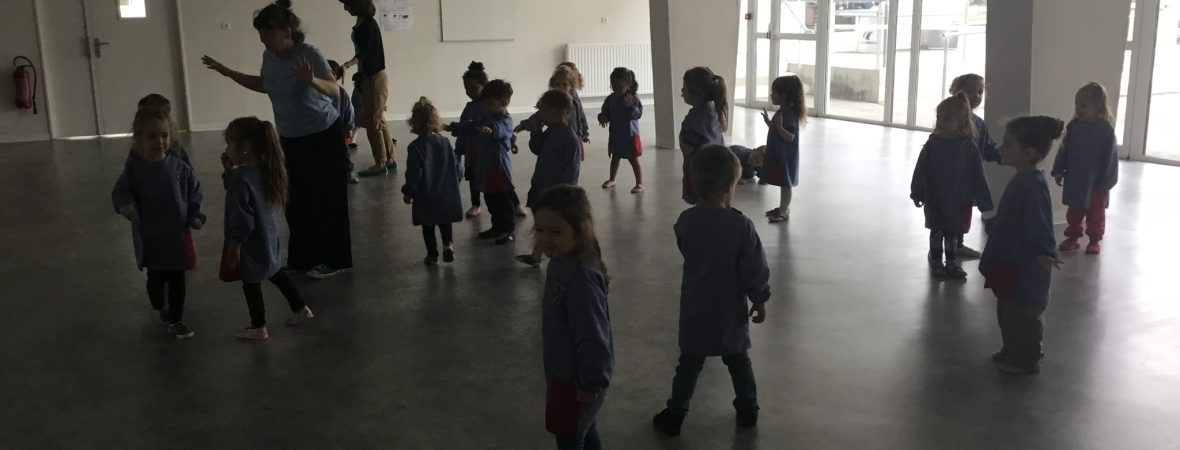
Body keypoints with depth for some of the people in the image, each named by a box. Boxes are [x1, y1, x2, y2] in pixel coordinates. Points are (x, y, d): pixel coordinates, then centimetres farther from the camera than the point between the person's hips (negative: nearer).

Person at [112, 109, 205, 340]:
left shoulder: (179, 167, -7)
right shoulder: (134, 168, -10)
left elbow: (194, 191, 4)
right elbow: (120, 192, -3)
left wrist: (195, 216, -4)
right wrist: (125, 206, -24)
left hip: (178, 233, 1)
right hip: (150, 236, -1)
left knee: (177, 279, 7)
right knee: (156, 277, 15)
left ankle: (176, 320, 21)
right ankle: (160, 308, 43)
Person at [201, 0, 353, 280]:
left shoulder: (309, 54, -21)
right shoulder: (269, 57, -1)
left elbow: (335, 91, -31)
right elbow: (264, 85, 20)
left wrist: (312, 80, -49)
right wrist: (226, 72, 18)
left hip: (323, 137, -7)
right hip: (290, 139, 7)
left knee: (325, 200, -1)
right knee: (296, 201, 12)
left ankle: (334, 261, 9)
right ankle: (302, 258, 24)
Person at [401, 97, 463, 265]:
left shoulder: (415, 147, -16)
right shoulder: (445, 142, -4)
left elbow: (414, 174, -15)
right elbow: (456, 166, 2)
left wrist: (408, 192, -2)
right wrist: (456, 180, 21)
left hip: (425, 197, -3)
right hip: (447, 194, 3)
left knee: (428, 227, 12)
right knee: (445, 222, 20)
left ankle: (432, 255, 16)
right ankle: (448, 244, 0)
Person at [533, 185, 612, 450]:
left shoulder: (581, 276, -34)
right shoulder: (561, 261, -3)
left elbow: (593, 336, -30)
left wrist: (592, 383, -21)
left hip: (576, 377, -8)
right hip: (564, 369, 9)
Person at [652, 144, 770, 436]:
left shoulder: (685, 221, -11)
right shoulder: (741, 226, -20)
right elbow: (755, 270, -13)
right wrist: (760, 301, 1)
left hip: (695, 312, 2)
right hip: (731, 312, -2)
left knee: (689, 364, 15)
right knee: (739, 361, 19)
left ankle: (675, 415, 21)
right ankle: (748, 409, 33)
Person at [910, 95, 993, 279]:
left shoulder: (968, 147, -11)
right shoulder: (932, 143, -9)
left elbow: (978, 176, -7)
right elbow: (921, 170, -2)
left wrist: (985, 202, -5)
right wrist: (917, 193, 0)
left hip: (959, 200, 0)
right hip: (935, 199, 0)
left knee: (953, 232, 13)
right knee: (937, 231, 11)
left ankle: (952, 262, 28)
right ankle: (936, 262, 24)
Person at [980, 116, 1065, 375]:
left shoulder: (1033, 185, -25)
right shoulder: (1022, 180, 6)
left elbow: (1039, 223, -33)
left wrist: (1044, 253, -45)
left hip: (1026, 270, -10)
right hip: (1012, 265, 10)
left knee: (1022, 316, 5)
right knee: (1007, 313, 21)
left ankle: (1025, 360, 19)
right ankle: (1012, 352, 36)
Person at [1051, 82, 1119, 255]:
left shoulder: (1106, 129, -14)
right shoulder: (1074, 127, -2)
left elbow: (1110, 157, -12)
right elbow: (1064, 150, 5)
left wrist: (1106, 182, -12)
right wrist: (1058, 171, 3)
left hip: (1096, 182, -4)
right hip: (1074, 180, 4)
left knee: (1096, 213, 10)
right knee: (1074, 212, 14)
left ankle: (1095, 240, 22)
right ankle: (1073, 237, 26)